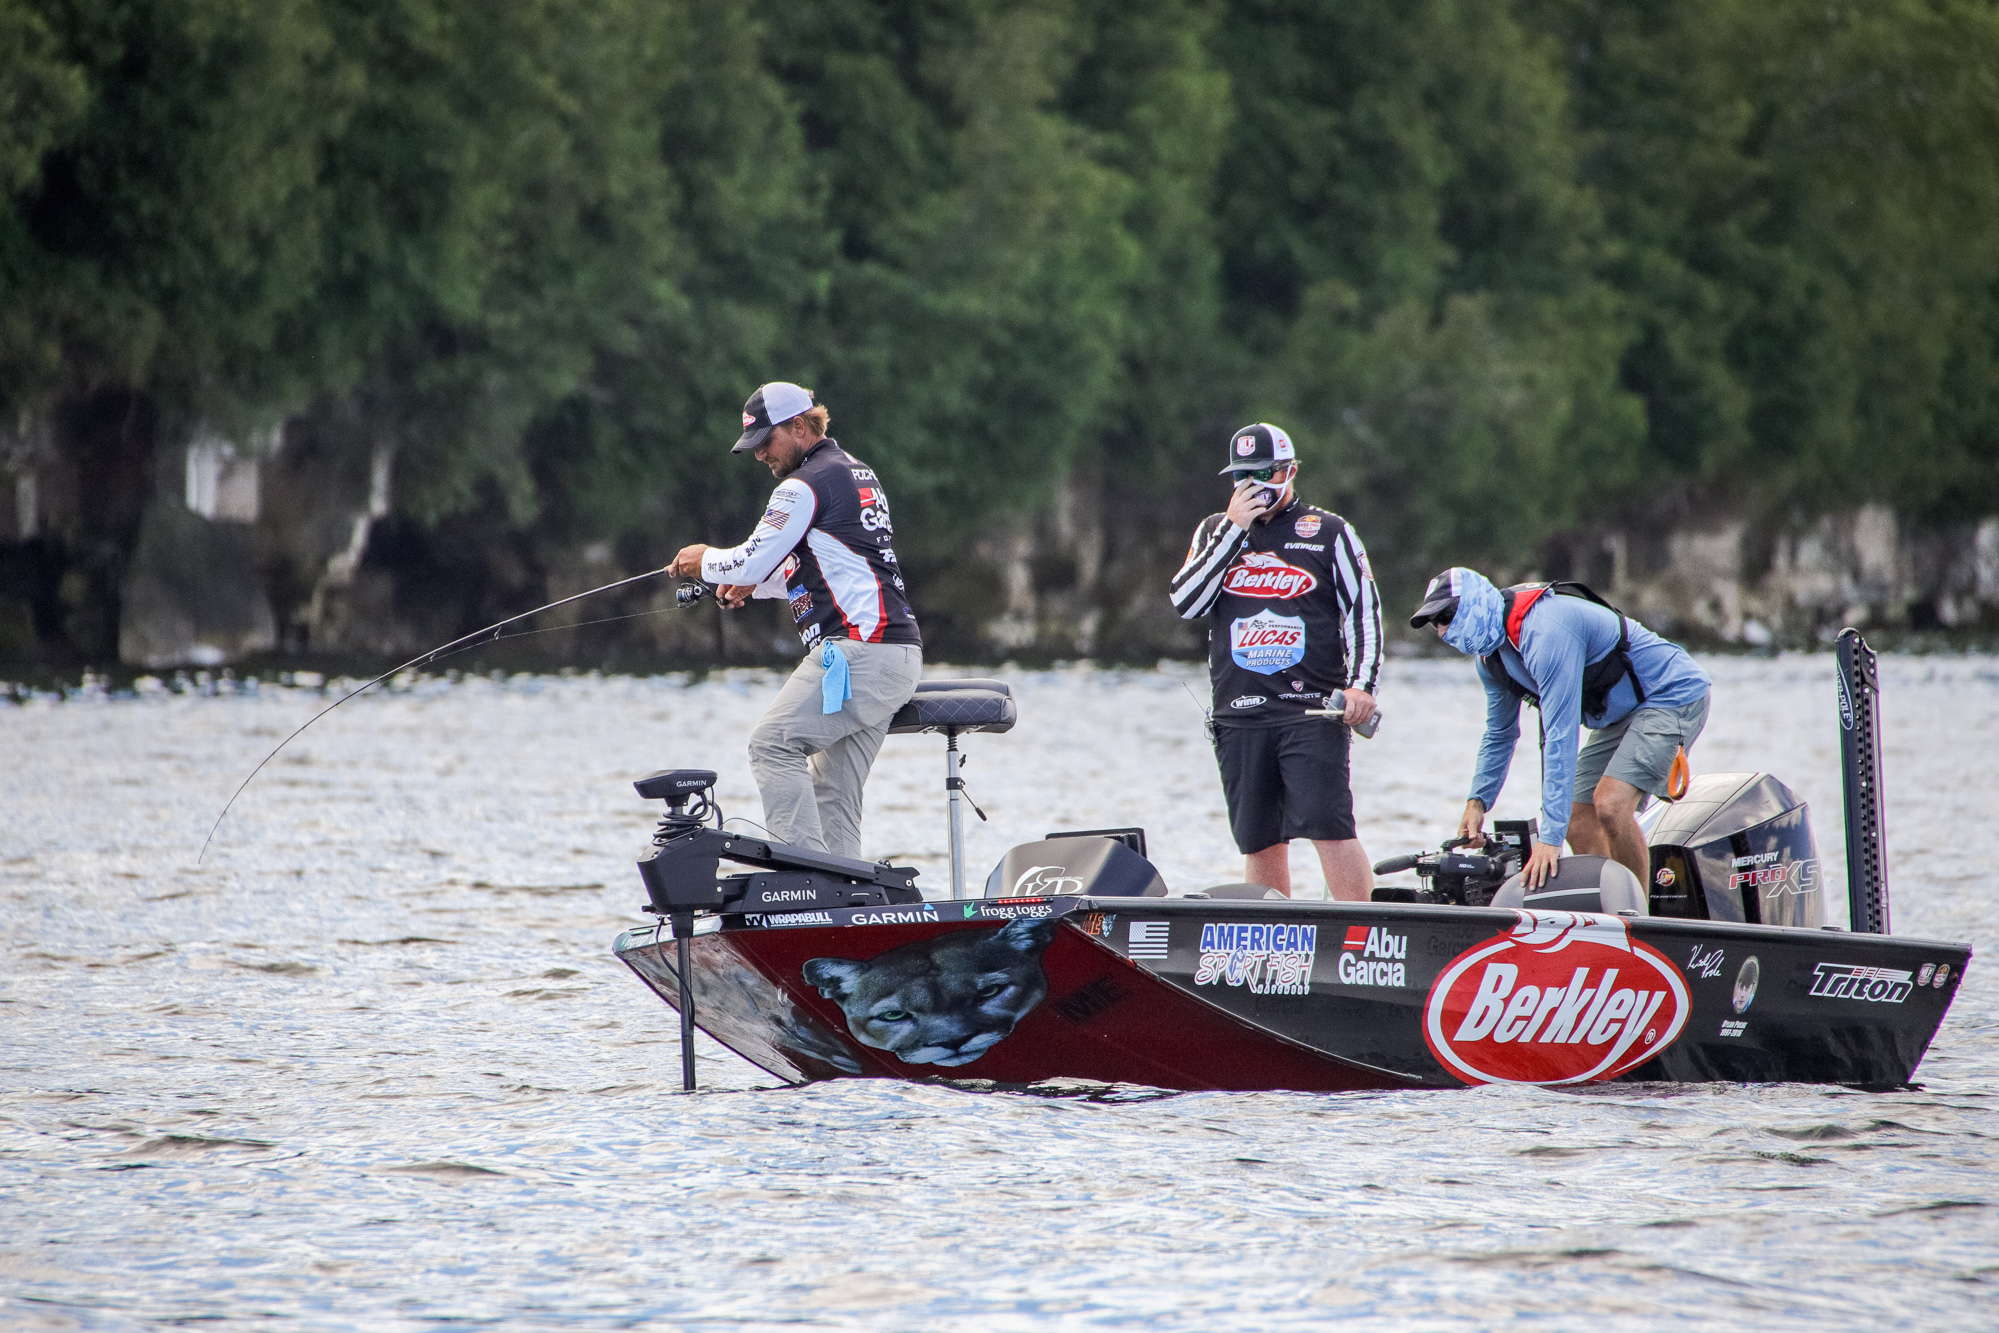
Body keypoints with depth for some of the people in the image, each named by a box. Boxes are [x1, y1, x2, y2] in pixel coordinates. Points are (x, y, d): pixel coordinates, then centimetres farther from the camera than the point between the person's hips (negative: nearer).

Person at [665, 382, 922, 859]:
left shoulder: (805, 487, -8)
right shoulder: (857, 472, 23)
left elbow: (750, 562, -7)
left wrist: (704, 561, 13)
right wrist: (755, 582, 27)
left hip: (859, 650, -10)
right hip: (899, 654, 10)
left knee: (774, 744, -13)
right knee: (833, 788, 7)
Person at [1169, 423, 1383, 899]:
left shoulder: (1329, 533, 7)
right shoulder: (1215, 531, 14)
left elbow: (1363, 610, 6)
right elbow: (1185, 604, -1)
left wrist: (1362, 684, -8)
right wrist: (1234, 529, -4)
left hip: (1311, 712, -3)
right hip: (1240, 717, 4)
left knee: (1328, 827, -14)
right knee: (1259, 842, 4)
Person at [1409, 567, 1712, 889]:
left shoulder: (1544, 632, -30)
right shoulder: (1491, 657, 1)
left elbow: (1561, 735, -34)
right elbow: (1499, 735, 17)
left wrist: (1550, 836, -36)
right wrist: (1477, 801, 3)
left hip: (1672, 695, -10)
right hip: (1619, 715, 10)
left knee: (1610, 805, -25)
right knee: (1579, 825, 0)